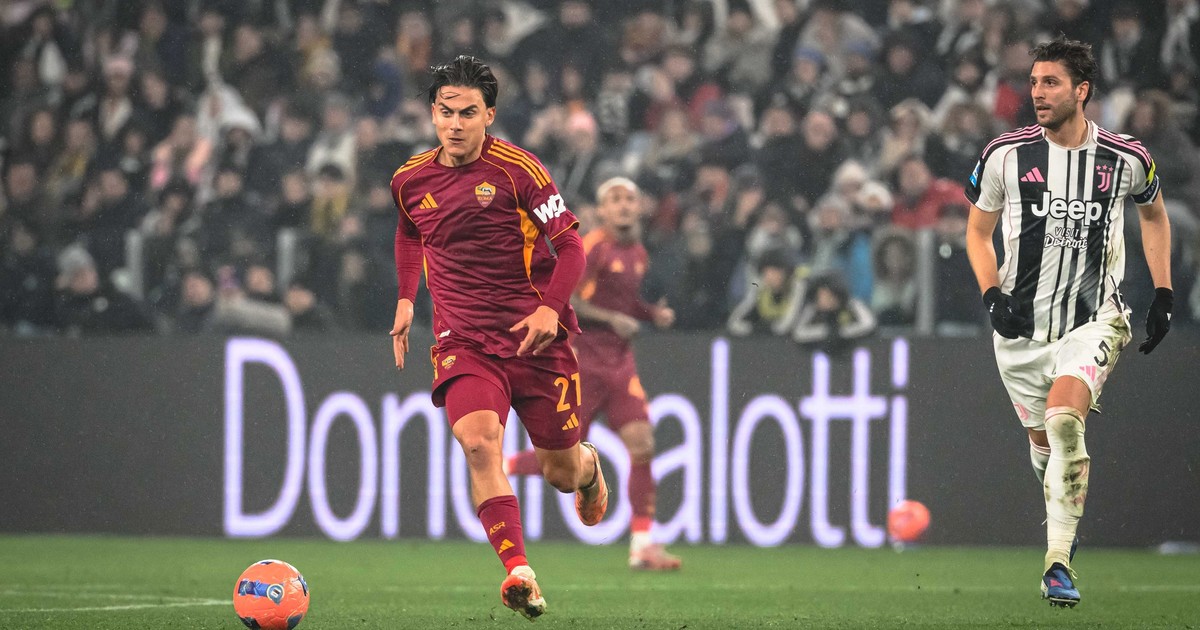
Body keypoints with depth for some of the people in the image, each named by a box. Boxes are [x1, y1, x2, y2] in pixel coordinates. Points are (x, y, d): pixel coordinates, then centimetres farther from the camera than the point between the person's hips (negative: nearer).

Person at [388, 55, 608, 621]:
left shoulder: (517, 170, -9)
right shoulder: (411, 180, 4)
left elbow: (570, 246, -7)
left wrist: (550, 308, -22)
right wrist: (406, 299, 16)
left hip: (535, 338, -2)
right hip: (462, 341, 2)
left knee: (561, 472, 7)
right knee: (478, 442, -27)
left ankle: (587, 467, 47)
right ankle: (518, 574, -34)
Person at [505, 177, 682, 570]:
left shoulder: (638, 254, 12)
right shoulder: (593, 248, -13)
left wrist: (653, 314, 8)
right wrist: (612, 319, -22)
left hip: (619, 362, 7)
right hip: (583, 359, -7)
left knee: (642, 445, -8)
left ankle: (642, 545, -5)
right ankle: (501, 468, 26)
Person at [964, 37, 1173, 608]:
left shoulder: (1126, 159, -5)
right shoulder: (1006, 155, -5)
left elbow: (1153, 214, 17)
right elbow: (978, 231, 9)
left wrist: (1163, 295, 11)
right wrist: (993, 295, -7)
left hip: (1094, 320, -2)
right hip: (1022, 324, 2)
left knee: (1064, 420, -25)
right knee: (1043, 441, 11)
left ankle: (1057, 562, -24)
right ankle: (1064, 521, 43)